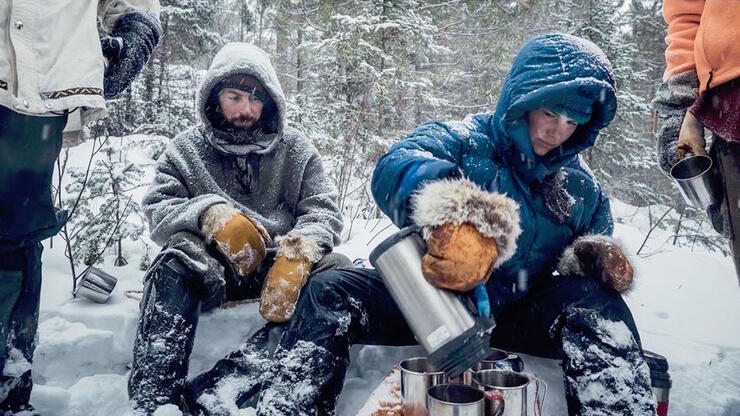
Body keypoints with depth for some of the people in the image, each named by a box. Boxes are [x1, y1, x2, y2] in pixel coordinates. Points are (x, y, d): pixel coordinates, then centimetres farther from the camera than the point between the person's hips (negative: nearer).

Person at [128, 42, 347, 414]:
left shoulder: (295, 149, 10)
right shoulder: (186, 150, 9)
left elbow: (324, 211, -1)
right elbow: (157, 211, -4)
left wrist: (297, 252, -24)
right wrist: (210, 214, -26)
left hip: (280, 268, 1)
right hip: (211, 271, -1)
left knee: (338, 269, -28)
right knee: (180, 255, -34)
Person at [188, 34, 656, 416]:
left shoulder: (583, 188, 7)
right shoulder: (462, 140, -6)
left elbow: (599, 250, 18)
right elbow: (396, 168, -29)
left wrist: (596, 257, -11)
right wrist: (454, 214, -52)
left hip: (516, 318, 2)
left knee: (593, 304, -26)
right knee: (331, 291, -24)